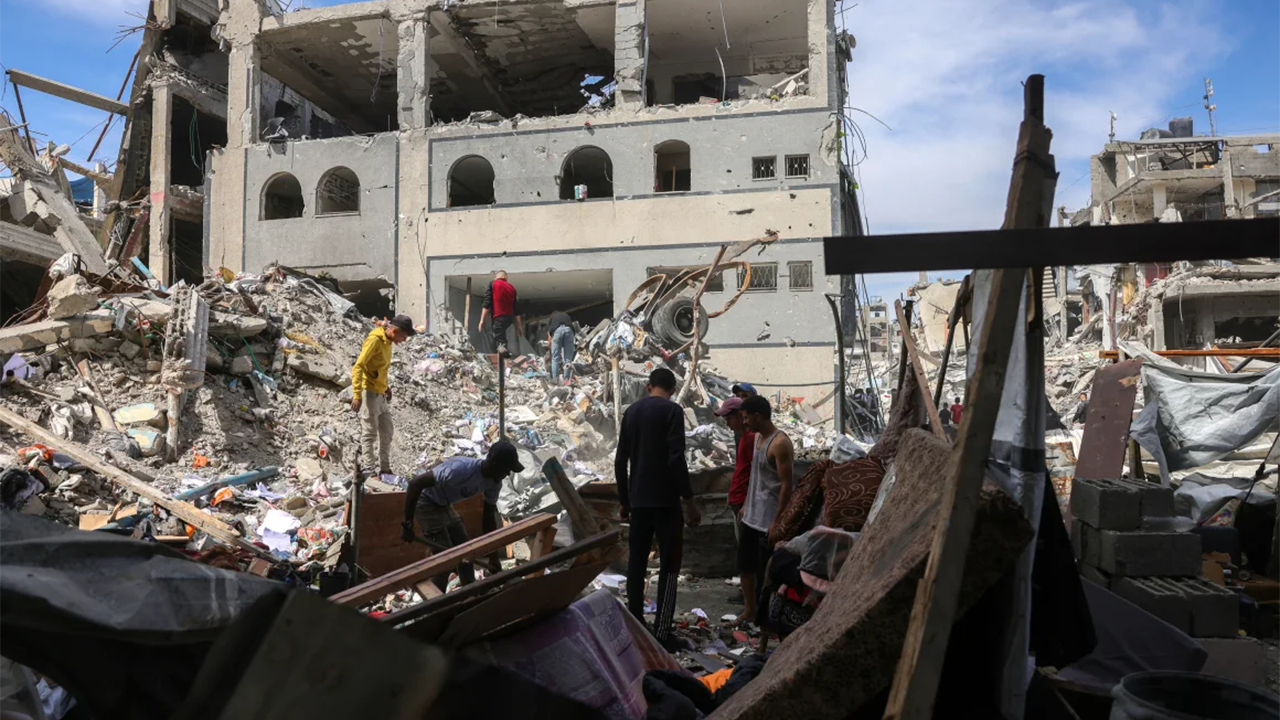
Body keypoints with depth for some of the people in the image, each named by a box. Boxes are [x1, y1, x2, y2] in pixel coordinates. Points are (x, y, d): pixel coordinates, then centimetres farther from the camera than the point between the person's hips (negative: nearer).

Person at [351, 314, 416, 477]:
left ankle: (384, 469, 23)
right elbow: (358, 367, -23)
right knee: (370, 434, -3)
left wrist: (386, 386, 13)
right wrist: (357, 394, -28)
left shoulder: (387, 341, 9)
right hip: (369, 393, -9)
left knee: (387, 432, 14)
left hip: (380, 393, 9)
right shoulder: (374, 340, -18)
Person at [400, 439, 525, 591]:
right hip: (425, 503, -8)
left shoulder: (494, 482, -12)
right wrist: (407, 524, -31)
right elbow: (415, 483, -35)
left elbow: (489, 517, 1)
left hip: (444, 505, 8)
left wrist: (493, 557, 3)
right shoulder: (461, 469, -38)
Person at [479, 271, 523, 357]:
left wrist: (482, 320, -8)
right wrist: (519, 326, 16)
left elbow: (487, 304, -8)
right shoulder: (512, 287, 15)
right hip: (509, 318, 5)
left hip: (498, 317, -5)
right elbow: (516, 309, 13)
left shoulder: (492, 284, 3)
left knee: (499, 341, -8)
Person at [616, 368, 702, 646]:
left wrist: (623, 500, 19)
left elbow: (620, 460, 12)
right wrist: (689, 501, -13)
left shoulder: (631, 411, 11)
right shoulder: (672, 410, -8)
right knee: (669, 564, 0)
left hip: (638, 499, 6)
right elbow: (676, 458, -17)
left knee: (636, 561, 12)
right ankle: (661, 632, -3)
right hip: (665, 499, -6)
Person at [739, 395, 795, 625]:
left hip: (768, 520, -10)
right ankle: (750, 610, 33)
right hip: (752, 516, 10)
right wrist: (746, 504, 19)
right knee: (745, 564, 18)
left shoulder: (780, 444, -20)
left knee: (767, 571, 1)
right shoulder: (757, 437, 9)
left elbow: (787, 485, -21)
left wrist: (777, 522, -21)